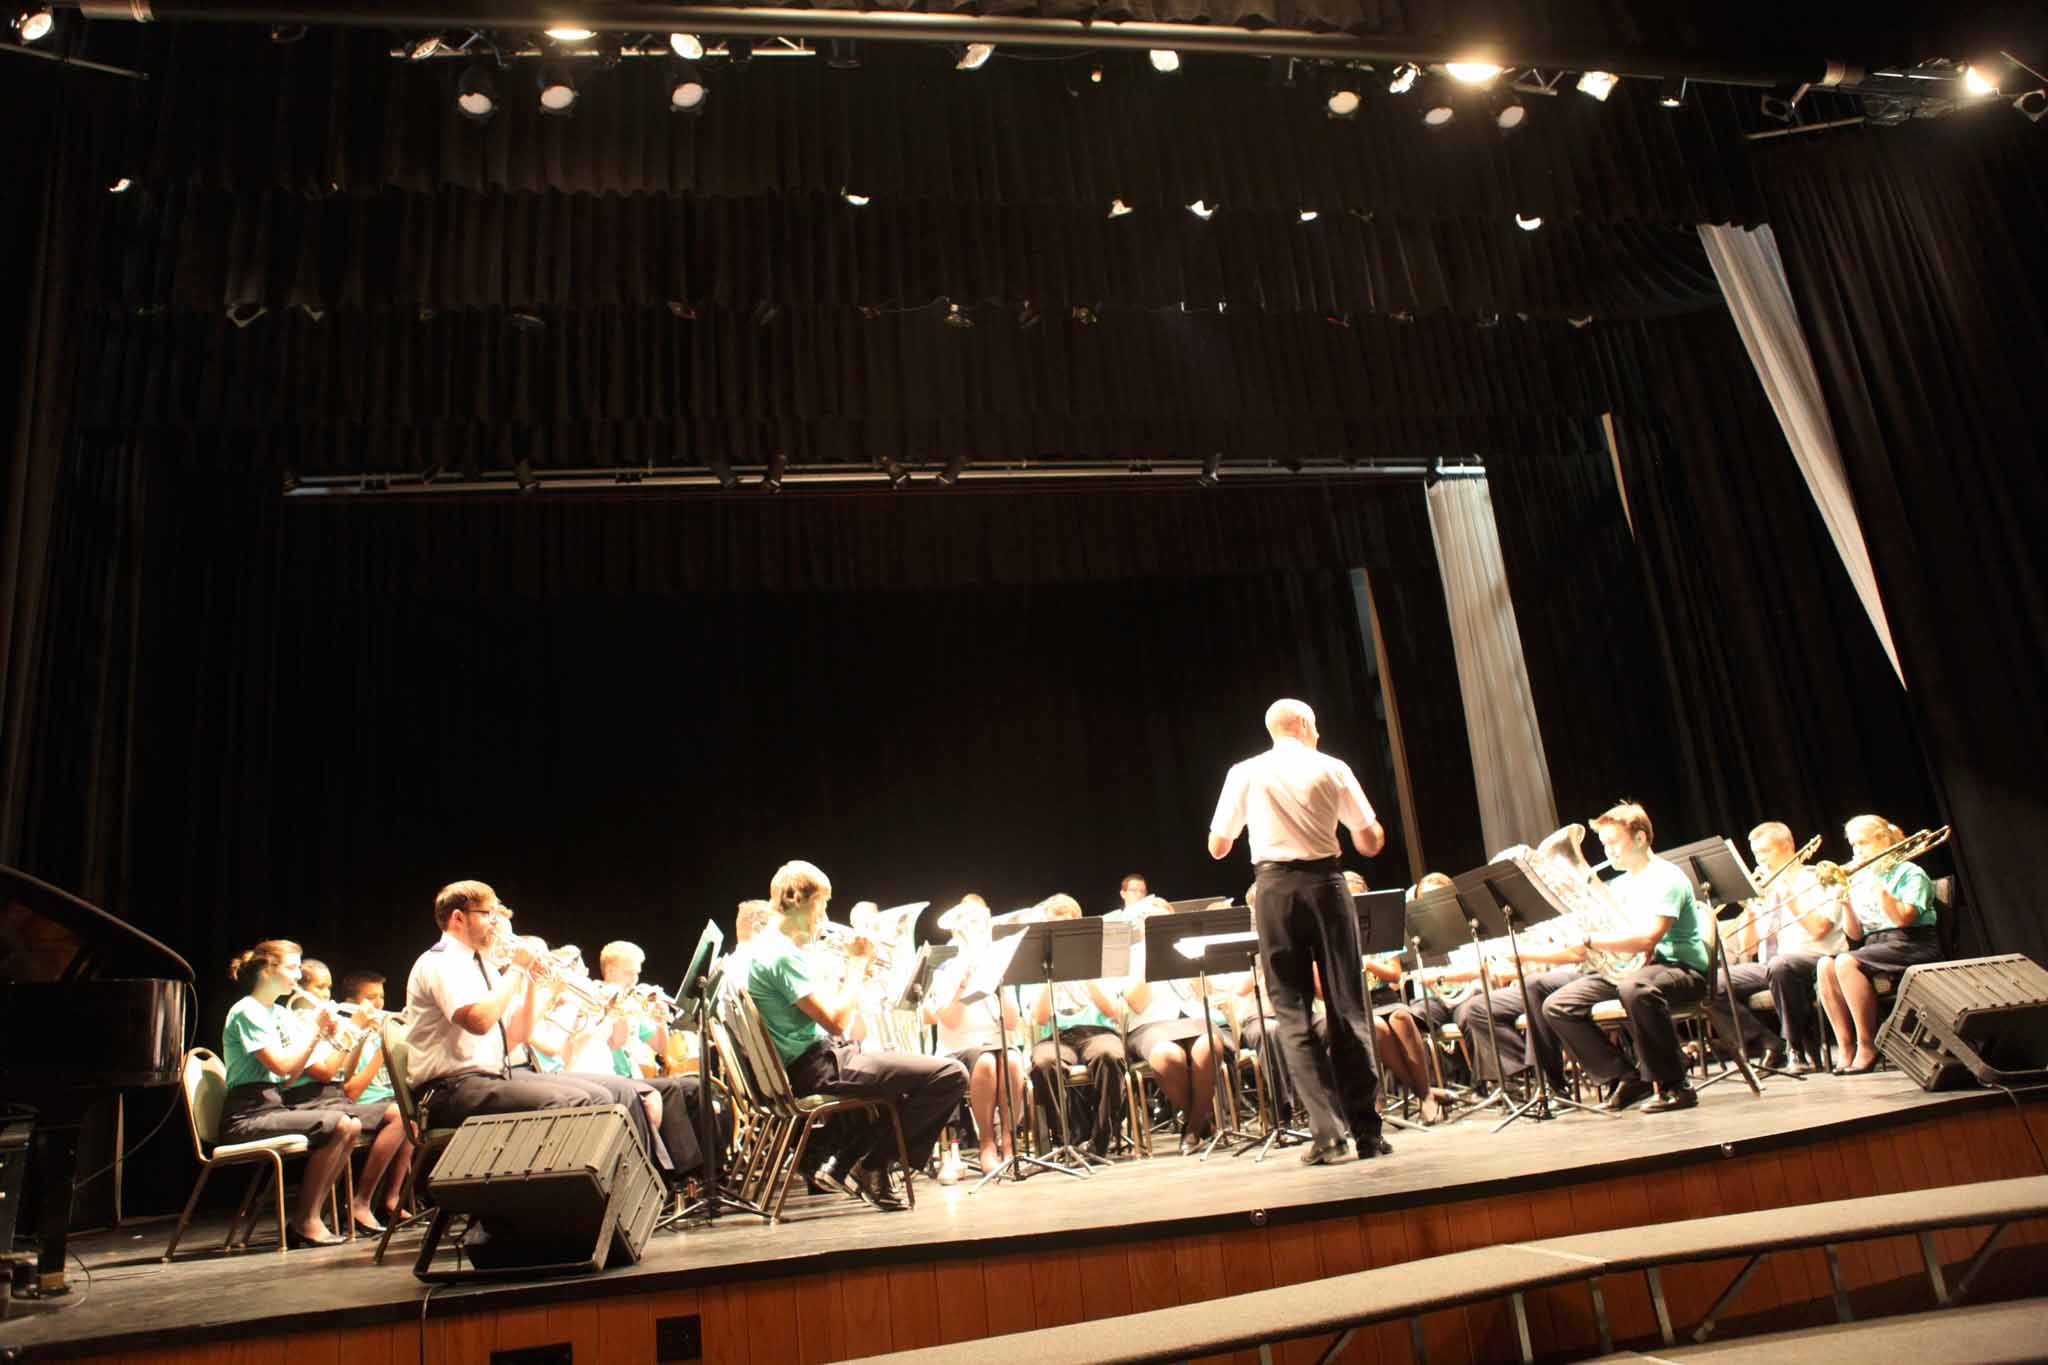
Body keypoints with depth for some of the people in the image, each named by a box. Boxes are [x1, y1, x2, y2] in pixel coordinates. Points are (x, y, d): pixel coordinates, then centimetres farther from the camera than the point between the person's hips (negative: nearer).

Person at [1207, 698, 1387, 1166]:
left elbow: (1217, 847, 5)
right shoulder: (1332, 769, 4)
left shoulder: (1246, 773, 4)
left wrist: (1227, 836, 26)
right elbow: (1370, 843, 4)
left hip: (1276, 887, 0)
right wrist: (1373, 830, 25)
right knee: (1347, 1007, 8)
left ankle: (1326, 1132, -2)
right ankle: (1366, 1130, 10)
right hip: (1325, 883, 1)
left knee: (1292, 1011, 4)